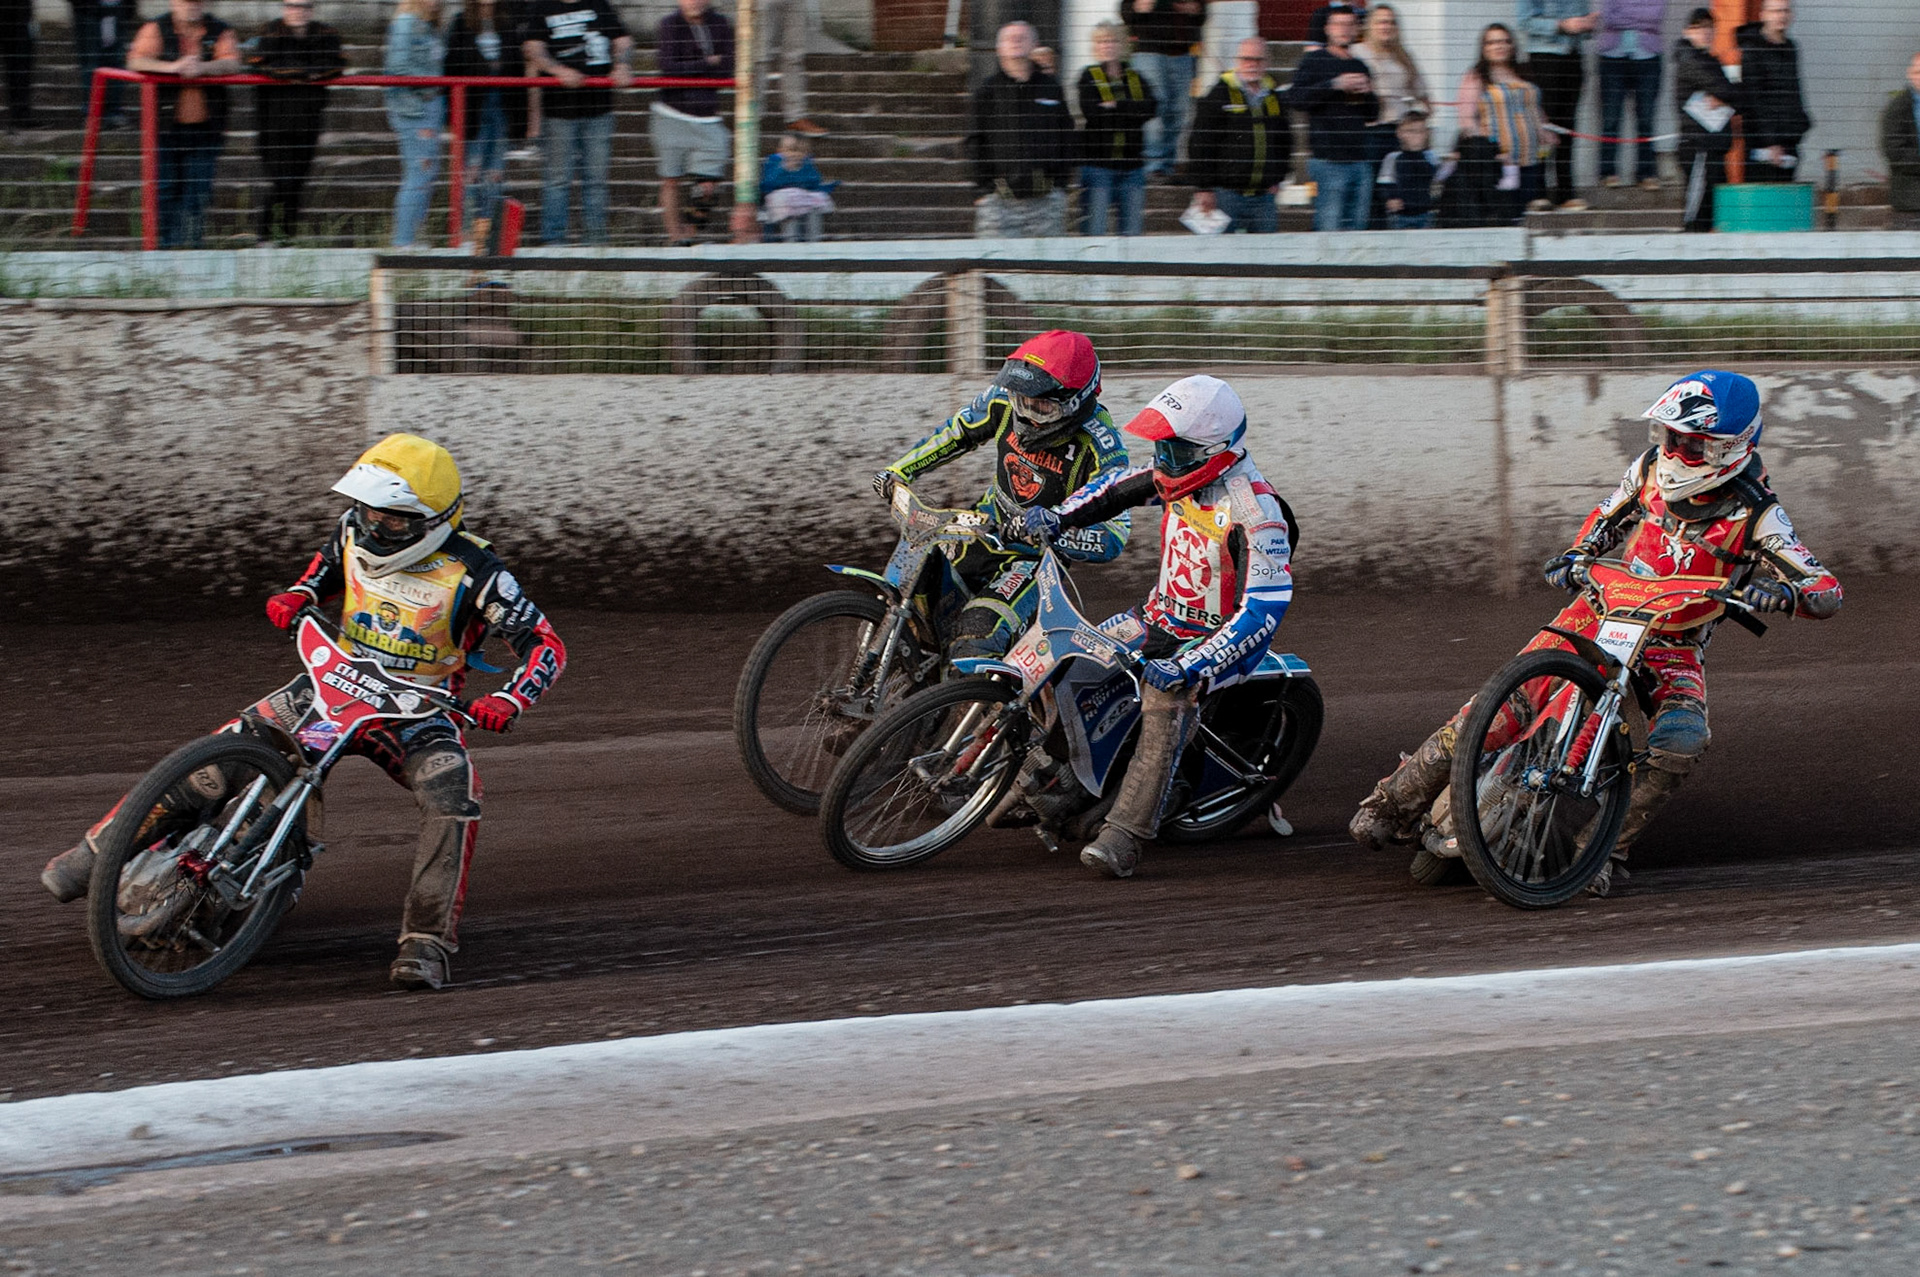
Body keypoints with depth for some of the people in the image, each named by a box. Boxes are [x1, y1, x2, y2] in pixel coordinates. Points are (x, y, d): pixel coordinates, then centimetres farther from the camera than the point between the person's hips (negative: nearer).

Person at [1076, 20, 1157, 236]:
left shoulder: (1136, 79, 13)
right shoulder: (1089, 78, 3)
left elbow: (1151, 108, -5)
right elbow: (1091, 112, -15)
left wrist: (1115, 106, -13)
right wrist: (1130, 111, -9)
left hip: (1132, 166, 4)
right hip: (1097, 163, -4)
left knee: (1132, 231, 4)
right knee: (1094, 230, -6)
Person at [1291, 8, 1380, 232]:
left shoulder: (1360, 67, 19)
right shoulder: (1314, 61, 2)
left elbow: (1373, 114, 23)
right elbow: (1298, 97, -13)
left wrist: (1368, 93, 3)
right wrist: (1336, 85, -17)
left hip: (1360, 161, 6)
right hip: (1329, 160, -6)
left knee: (1357, 227, 6)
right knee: (1329, 227, -12)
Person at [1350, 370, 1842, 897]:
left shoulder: (1756, 517, -14)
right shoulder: (1652, 467, -2)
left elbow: (1827, 591, -19)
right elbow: (1607, 515, 20)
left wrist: (1784, 591, -41)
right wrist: (1575, 555, 1)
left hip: (1673, 647, -2)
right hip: (1600, 610, 2)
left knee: (1681, 741, -32)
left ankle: (1608, 848, -21)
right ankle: (1397, 801, -2)